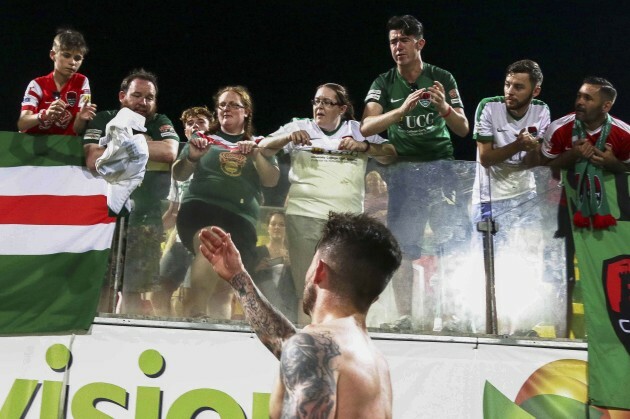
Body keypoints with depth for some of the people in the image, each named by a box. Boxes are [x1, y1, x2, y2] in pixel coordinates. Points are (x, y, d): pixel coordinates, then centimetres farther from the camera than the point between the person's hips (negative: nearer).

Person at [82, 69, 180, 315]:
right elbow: (93, 160, -10)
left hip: (146, 215, 1)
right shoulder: (103, 121, 6)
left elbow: (169, 153, -11)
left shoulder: (161, 123, 10)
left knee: (135, 287, 3)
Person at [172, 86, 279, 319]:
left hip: (240, 216, 2)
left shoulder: (259, 145, 20)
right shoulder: (204, 138, 18)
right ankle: (196, 311, -31)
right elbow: (178, 175, 14)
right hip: (201, 206, -2)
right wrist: (191, 157, -7)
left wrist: (255, 155, -11)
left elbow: (272, 180, 6)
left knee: (225, 287, -5)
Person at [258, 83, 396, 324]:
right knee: (307, 286, -3)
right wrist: (288, 138, -11)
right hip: (306, 215, -1)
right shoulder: (299, 126, 14)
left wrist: (363, 146, -5)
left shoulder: (359, 131, 17)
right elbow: (263, 148, 8)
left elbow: (392, 153, 11)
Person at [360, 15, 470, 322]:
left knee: (456, 240, -6)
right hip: (402, 171, 0)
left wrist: (444, 107, -18)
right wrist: (402, 109, -27)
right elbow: (366, 128, -12)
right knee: (401, 248, 0)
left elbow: (463, 129, 2)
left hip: (439, 167, 0)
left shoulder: (442, 78, 4)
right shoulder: (383, 84, 4)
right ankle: (405, 317, 8)